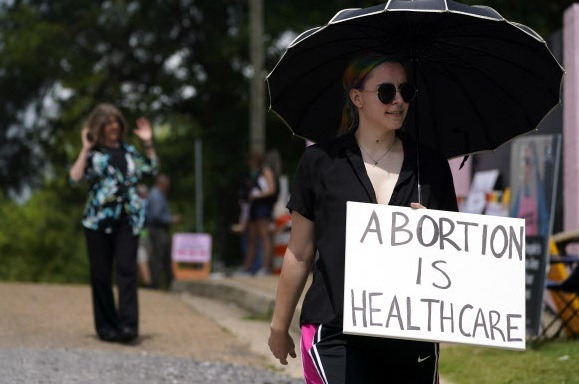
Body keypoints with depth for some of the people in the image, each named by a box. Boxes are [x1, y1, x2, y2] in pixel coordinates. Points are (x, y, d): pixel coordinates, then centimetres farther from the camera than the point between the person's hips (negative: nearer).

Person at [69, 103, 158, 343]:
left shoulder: (128, 150, 15)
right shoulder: (93, 153, 3)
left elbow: (151, 169, 25)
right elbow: (75, 177, -11)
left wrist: (148, 143, 15)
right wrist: (86, 149, -11)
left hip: (128, 219, 2)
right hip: (99, 220, -2)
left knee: (127, 269, -11)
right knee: (101, 274, 2)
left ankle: (128, 324, -17)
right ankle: (106, 326, 9)